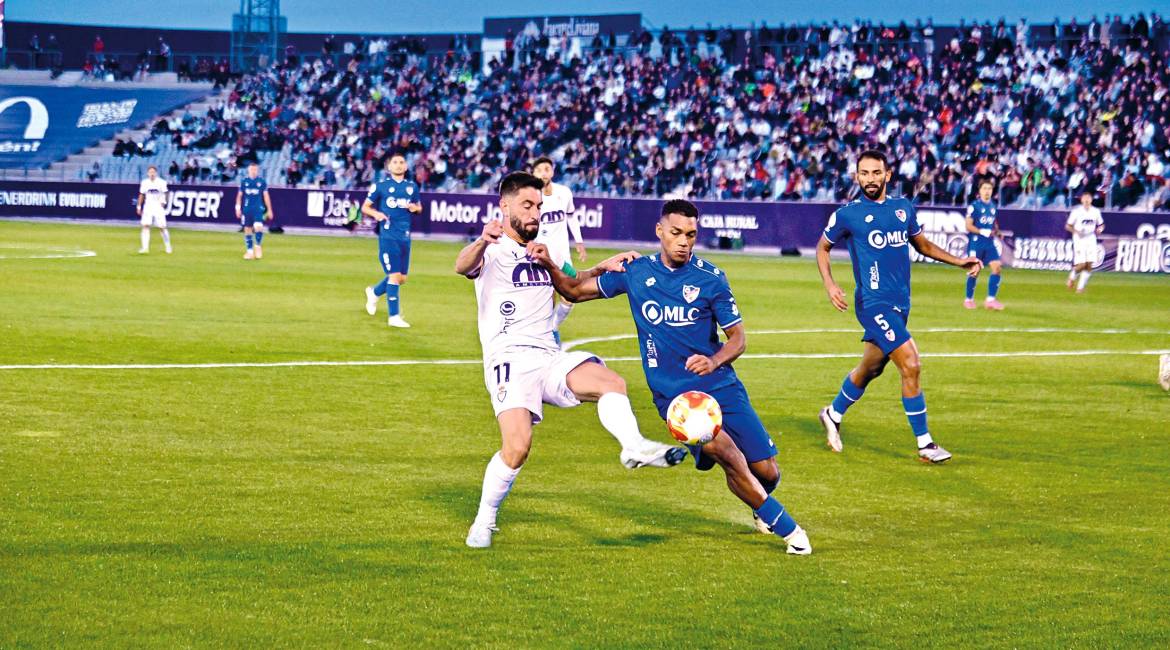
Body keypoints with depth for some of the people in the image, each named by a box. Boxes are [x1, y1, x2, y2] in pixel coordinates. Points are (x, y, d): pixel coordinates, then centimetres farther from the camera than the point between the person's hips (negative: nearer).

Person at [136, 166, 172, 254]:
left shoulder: (161, 182, -3)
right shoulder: (144, 182, 6)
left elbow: (164, 194, -3)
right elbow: (141, 195, 14)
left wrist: (163, 201, -21)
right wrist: (139, 207, 12)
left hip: (158, 206, -2)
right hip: (148, 206, 2)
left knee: (162, 227, -1)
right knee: (145, 225, -11)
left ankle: (168, 246, 16)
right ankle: (145, 247, -12)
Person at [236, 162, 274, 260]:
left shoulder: (262, 182, 3)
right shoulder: (244, 181, 6)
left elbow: (266, 196, 5)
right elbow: (239, 195, 10)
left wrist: (269, 210, 4)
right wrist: (238, 208, 4)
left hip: (258, 208, -2)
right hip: (246, 209, 2)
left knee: (258, 227, -20)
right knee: (247, 230, 4)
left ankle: (257, 246, 0)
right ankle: (249, 251, 13)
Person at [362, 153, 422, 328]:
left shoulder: (412, 186, 12)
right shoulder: (380, 186, 1)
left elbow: (419, 207, 23)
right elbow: (365, 207, 5)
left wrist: (415, 208, -1)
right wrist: (376, 214, -15)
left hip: (405, 237, 5)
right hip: (388, 236, -5)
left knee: (402, 278, 9)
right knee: (394, 276, -11)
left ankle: (374, 292, 36)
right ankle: (394, 317, -4)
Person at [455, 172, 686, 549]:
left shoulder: (544, 252, 20)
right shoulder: (492, 252, -2)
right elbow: (463, 267, -27)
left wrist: (601, 268, 21)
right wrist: (481, 242, -50)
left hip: (550, 358, 6)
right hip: (509, 359, -6)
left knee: (612, 383, -21)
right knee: (517, 447, -21)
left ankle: (635, 448, -38)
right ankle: (483, 524, -4)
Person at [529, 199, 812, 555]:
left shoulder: (710, 277, -2)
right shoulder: (635, 271, 2)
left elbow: (738, 337, 0)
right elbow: (576, 291, 10)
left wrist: (714, 360, -20)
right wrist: (550, 265, -9)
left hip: (720, 384, 1)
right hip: (672, 393, -1)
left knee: (766, 472, -3)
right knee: (721, 449, -29)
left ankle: (760, 503, 37)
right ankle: (785, 526, -12)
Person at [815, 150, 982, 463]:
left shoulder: (904, 208, 9)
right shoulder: (847, 214, -4)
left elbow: (922, 244, 23)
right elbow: (822, 248, 9)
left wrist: (958, 261, 12)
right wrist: (829, 284, -6)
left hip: (900, 303, 6)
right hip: (874, 303, -6)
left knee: (869, 369, 19)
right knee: (910, 366, -16)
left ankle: (833, 415, 43)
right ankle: (924, 444, -9)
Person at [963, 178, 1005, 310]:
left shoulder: (993, 206, 12)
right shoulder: (974, 205, -6)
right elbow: (969, 225, -9)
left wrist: (996, 231, 4)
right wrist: (982, 231, -20)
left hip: (990, 242, 5)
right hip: (976, 242, -5)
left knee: (996, 267, -8)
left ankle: (991, 299, -4)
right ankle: (969, 299, 16)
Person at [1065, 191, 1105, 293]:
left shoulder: (1096, 211, 6)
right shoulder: (1076, 211, -4)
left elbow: (1101, 224, 18)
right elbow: (1067, 226, -1)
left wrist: (1100, 229, -6)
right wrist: (1076, 231, -20)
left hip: (1091, 240, 4)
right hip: (1079, 240, -4)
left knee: (1089, 265, -5)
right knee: (1081, 264, -12)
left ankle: (1081, 287, 5)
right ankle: (1072, 277, 19)